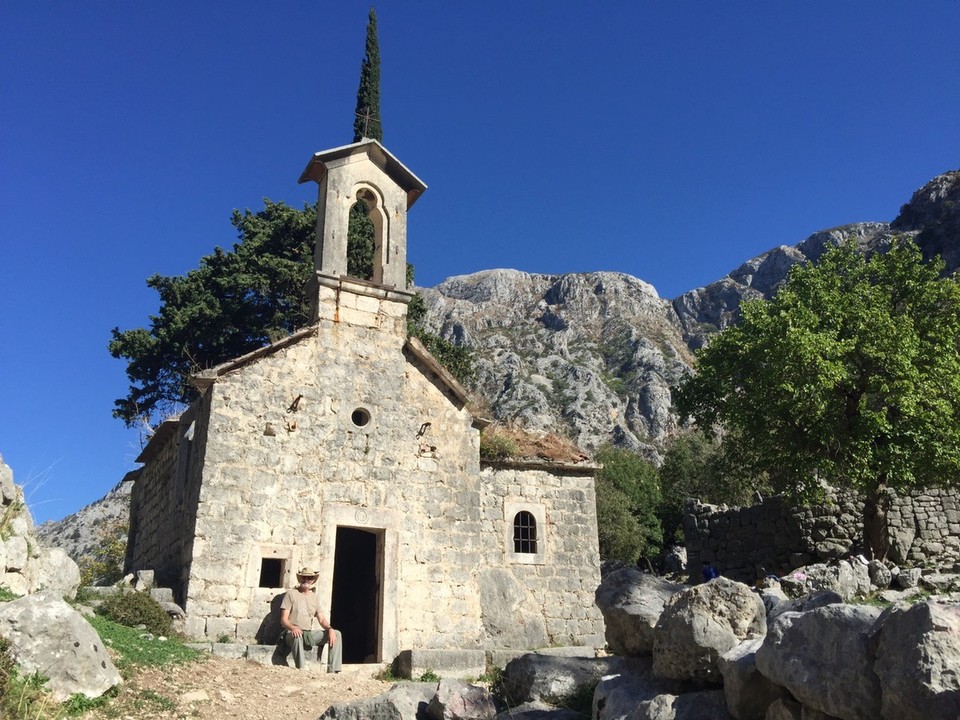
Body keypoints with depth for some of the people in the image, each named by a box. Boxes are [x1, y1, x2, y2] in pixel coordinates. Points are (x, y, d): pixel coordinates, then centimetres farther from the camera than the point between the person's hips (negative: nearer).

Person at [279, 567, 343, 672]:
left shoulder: (314, 597, 17)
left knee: (336, 634, -9)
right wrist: (293, 627, -29)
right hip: (292, 633, -6)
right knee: (297, 636, -41)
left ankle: (333, 671, -18)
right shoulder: (291, 594, 0)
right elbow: (283, 620, -7)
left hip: (309, 634, 6)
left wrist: (330, 629, -12)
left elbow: (322, 619, 11)